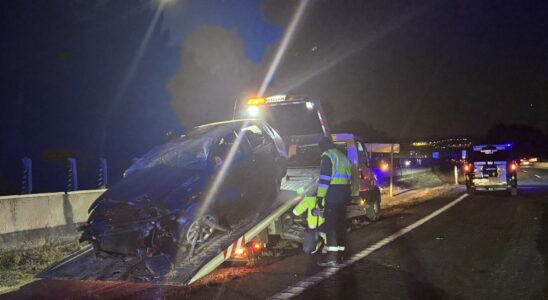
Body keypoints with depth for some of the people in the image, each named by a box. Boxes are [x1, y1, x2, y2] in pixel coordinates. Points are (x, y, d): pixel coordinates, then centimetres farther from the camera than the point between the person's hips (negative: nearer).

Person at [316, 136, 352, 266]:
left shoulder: (327, 156, -6)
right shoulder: (343, 157, 22)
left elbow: (325, 177, -14)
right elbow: (349, 176, 23)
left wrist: (320, 195, -13)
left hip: (333, 193, -9)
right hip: (344, 193, 9)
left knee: (331, 224, -10)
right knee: (340, 223, 15)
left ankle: (332, 257, -15)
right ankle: (340, 251, 21)